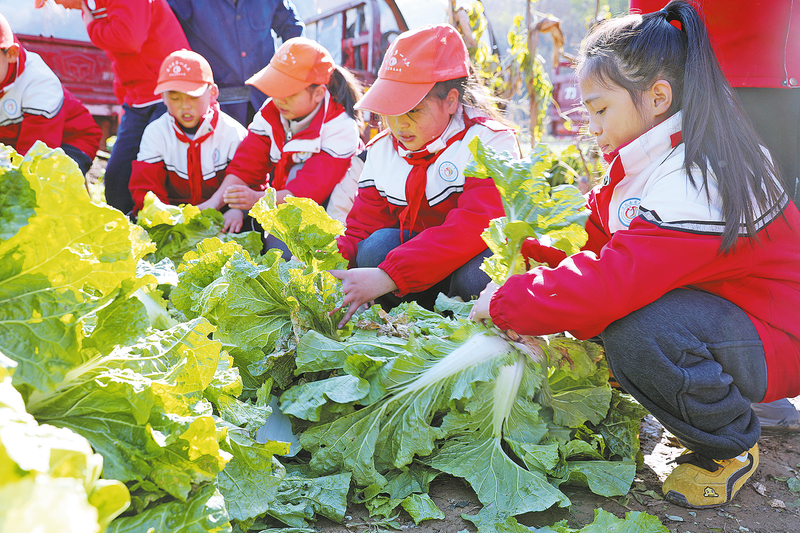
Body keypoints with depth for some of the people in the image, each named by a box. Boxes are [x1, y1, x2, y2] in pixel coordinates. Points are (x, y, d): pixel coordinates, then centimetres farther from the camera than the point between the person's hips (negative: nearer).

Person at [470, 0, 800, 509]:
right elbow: (600, 238, 9)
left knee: (635, 328, -34)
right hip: (721, 313, 9)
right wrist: (531, 251, -6)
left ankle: (729, 448, -5)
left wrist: (505, 302, -25)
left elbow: (610, 282, -37)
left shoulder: (694, 185, -31)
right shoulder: (656, 162, 2)